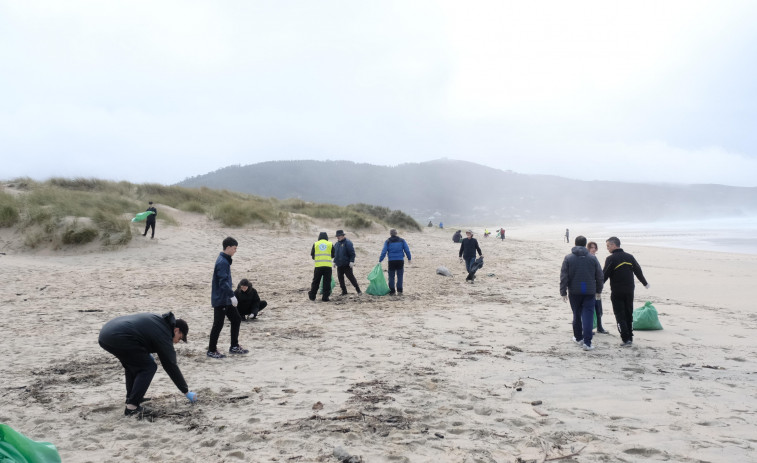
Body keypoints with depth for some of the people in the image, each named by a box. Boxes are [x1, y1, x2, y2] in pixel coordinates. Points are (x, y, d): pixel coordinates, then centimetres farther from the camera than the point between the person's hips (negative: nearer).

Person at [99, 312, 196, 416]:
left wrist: (147, 354, 24)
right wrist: (186, 391, 10)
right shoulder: (163, 334, -2)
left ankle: (130, 399, 28)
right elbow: (171, 366, 2)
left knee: (132, 364, 27)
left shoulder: (158, 319, 21)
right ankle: (132, 407, -2)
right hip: (118, 338, -10)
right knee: (148, 367, 1)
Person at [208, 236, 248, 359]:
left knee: (236, 319, 14)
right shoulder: (222, 262, -20)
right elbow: (223, 282, -27)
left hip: (226, 299, 10)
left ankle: (234, 346, 23)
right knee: (218, 324, -1)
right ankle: (212, 350, 11)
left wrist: (230, 287, 23)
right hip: (220, 299, -10)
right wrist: (232, 296, -29)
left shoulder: (225, 260, 11)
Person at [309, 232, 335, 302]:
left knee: (316, 281, 12)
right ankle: (325, 297, 1)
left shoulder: (315, 244, 7)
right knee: (327, 282, 4)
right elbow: (333, 255, 13)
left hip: (318, 265, 1)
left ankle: (312, 296, 18)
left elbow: (312, 255, 13)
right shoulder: (330, 244, 6)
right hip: (328, 266, -1)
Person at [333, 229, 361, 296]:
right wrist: (335, 261, 19)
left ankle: (358, 290, 3)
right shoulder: (336, 244, 13)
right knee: (340, 278, 8)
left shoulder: (347, 243, -10)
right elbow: (335, 253, 24)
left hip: (346, 265, -7)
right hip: (339, 265, 8)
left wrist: (351, 261, -20)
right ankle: (344, 292, 17)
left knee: (351, 277, -6)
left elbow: (352, 253, -14)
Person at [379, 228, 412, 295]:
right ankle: (399, 290, 8)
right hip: (400, 261, 1)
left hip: (391, 261, -1)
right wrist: (409, 258, 13)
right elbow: (407, 250, 3)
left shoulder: (387, 242, 1)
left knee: (391, 276, 7)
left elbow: (384, 252, -4)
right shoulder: (402, 241, 5)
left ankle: (392, 291, 7)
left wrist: (380, 260, 1)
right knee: (400, 276, 8)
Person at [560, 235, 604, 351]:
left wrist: (563, 292, 1)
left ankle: (578, 337, 30)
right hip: (589, 292, -1)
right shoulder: (592, 258, 1)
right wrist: (598, 290, 18)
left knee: (577, 315, 16)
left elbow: (563, 277, -4)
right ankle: (587, 342, -8)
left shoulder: (568, 258, -2)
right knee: (588, 316, -2)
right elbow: (600, 276, 5)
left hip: (574, 292, 1)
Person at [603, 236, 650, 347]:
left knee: (620, 315, 0)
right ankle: (630, 338, 19)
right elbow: (638, 271, 15)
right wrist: (645, 283, 29)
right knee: (629, 314, 15)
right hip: (629, 291, 6)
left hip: (617, 292, -5)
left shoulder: (611, 259, -10)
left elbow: (605, 275, -14)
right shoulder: (629, 257, 7)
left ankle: (626, 339, -7)